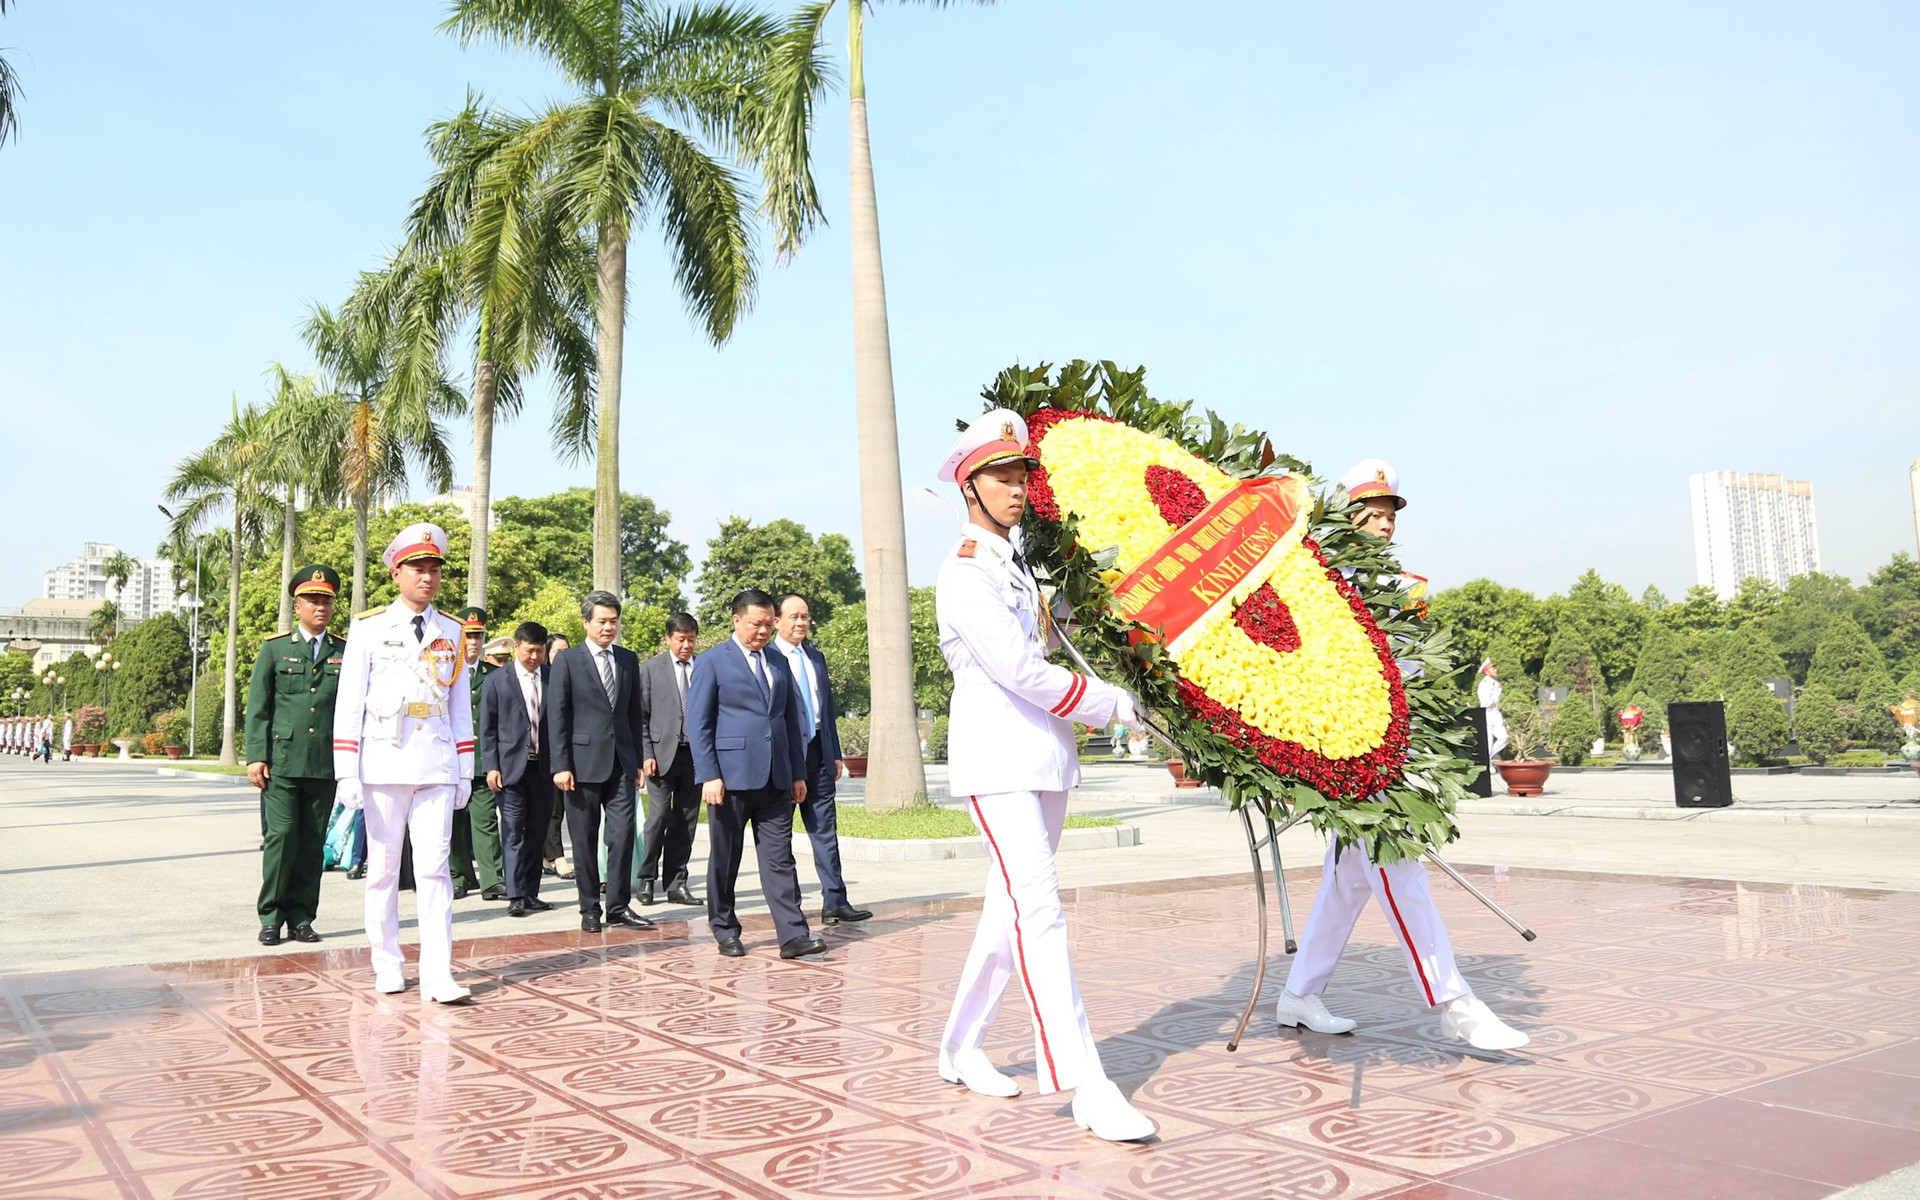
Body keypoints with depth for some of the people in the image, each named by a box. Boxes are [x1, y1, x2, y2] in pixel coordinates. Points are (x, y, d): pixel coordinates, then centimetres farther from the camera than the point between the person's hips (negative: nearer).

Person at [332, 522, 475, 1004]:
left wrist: (465, 772, 10)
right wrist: (347, 774, -5)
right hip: (383, 766, -1)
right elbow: (349, 704, 1)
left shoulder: (452, 633, 10)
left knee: (434, 870, -4)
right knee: (383, 869, 7)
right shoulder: (368, 629, 3)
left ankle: (437, 975, -6)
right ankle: (387, 966, 19)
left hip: (437, 770, 1)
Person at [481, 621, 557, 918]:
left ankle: (530, 893, 13)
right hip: (511, 767, -2)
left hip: (543, 768, 2)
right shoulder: (496, 681, 3)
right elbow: (487, 728, 3)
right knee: (514, 832, -5)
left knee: (537, 833, 7)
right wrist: (491, 767, -5)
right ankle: (515, 896, -4)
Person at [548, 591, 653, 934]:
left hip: (621, 763, 3)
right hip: (583, 761, -3)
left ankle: (618, 906, 8)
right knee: (584, 841, 4)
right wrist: (561, 765, -9)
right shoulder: (567, 660, 0)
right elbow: (557, 715, -3)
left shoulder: (629, 660, 12)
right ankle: (589, 909, 14)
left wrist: (637, 760, 11)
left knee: (623, 834, -2)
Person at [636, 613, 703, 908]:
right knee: (659, 817, -7)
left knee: (686, 821, 5)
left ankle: (676, 883, 12)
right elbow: (640, 715, 2)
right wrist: (646, 754, -7)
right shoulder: (651, 668, 4)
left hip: (695, 754, 3)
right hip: (663, 753, -2)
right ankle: (647, 879, 6)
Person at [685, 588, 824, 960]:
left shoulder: (779, 663, 16)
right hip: (731, 776, -4)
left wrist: (798, 773, 12)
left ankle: (794, 935, -3)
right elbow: (697, 724, -4)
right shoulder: (711, 662, 0)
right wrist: (709, 776, -13)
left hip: (775, 779, 4)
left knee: (779, 858, 0)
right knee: (724, 860, 6)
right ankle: (725, 931, 19)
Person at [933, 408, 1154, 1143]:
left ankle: (960, 1049, 26)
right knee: (1039, 914, -14)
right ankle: (1087, 1091, -15)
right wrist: (1111, 704, -10)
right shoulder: (965, 573, -12)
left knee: (1012, 910, 13)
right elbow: (1020, 671, -18)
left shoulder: (1024, 565, 16)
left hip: (1046, 759, 9)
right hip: (998, 760, -9)